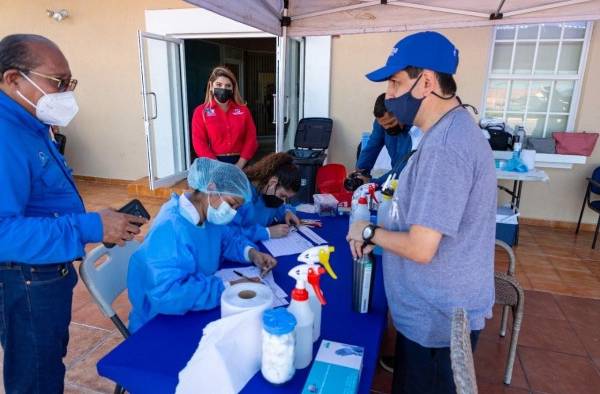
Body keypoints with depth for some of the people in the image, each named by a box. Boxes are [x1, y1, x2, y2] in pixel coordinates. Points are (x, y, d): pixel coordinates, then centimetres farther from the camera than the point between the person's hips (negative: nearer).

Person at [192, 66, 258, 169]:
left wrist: (239, 165, -10)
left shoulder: (243, 110, 8)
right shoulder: (201, 112, 2)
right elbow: (199, 143, -4)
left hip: (240, 162, 2)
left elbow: (251, 139, 2)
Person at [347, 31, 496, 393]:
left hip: (436, 321, -9)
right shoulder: (453, 128, 6)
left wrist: (369, 233, -12)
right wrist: (378, 233, 5)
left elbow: (421, 248, -29)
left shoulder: (444, 146, -29)